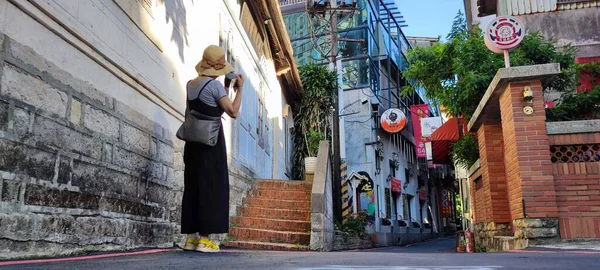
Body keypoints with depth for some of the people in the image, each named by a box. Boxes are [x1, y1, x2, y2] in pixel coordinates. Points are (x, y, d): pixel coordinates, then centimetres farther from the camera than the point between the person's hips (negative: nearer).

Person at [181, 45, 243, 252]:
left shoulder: (190, 84, 12)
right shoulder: (214, 85, -10)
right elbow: (233, 112, -8)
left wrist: (227, 87, 23)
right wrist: (240, 89, 2)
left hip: (193, 141, 7)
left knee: (193, 187, 9)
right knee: (211, 187, -2)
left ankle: (191, 237, 13)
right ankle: (204, 238, -2)